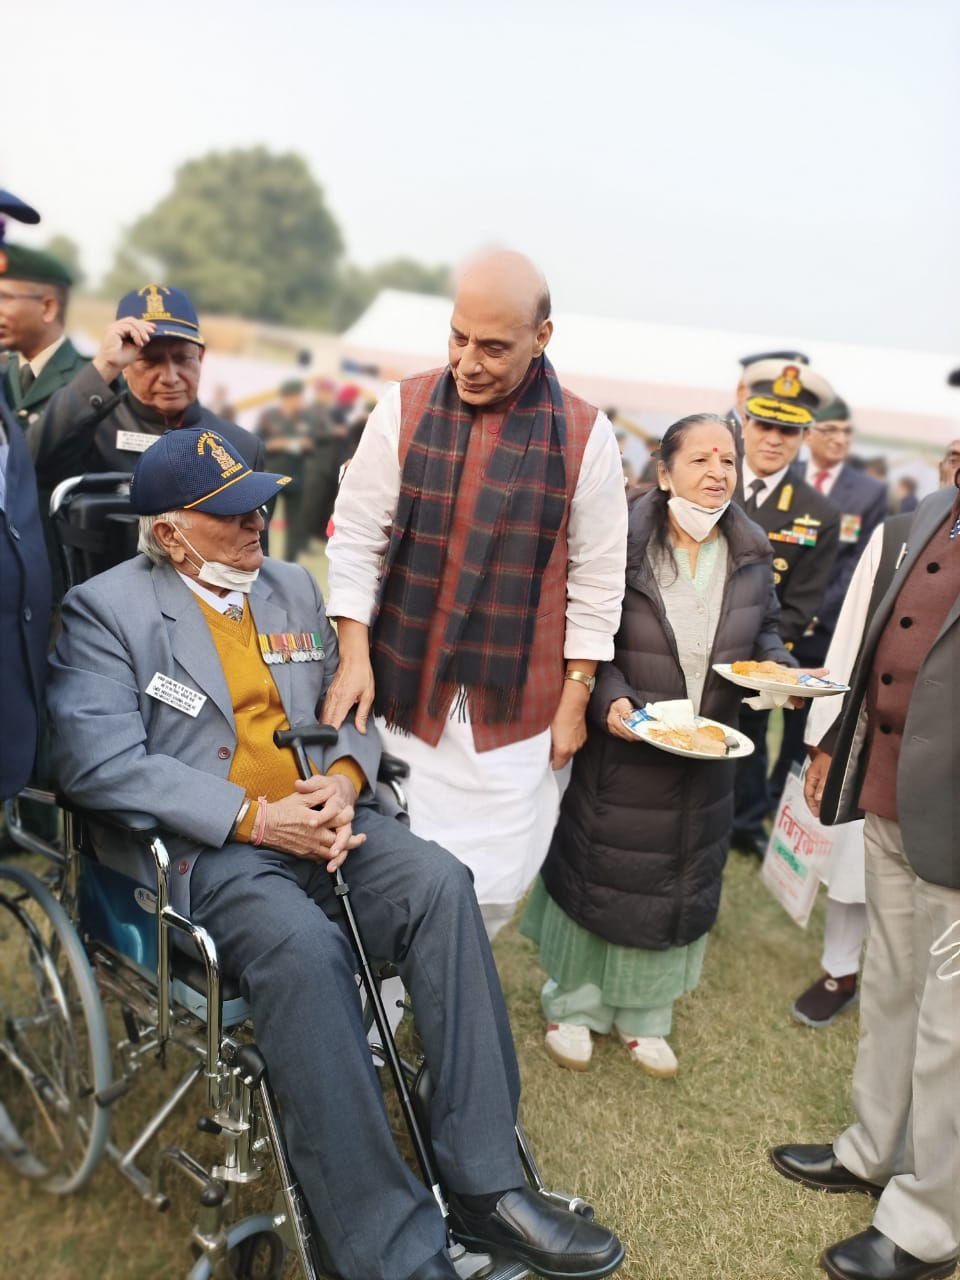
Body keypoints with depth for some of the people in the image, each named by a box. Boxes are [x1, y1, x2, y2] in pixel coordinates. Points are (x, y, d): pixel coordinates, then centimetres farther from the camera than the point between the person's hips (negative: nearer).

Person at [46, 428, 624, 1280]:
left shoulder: (294, 587, 17)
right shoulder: (106, 609, -1)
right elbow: (100, 763, -13)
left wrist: (345, 779, -7)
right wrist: (255, 818, -18)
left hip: (320, 818, 5)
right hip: (207, 851, -5)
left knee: (440, 882, -22)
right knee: (304, 945, -33)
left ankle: (486, 1184, -14)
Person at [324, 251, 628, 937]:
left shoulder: (586, 435, -2)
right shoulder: (404, 409, 0)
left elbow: (595, 580, 2)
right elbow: (357, 540, 2)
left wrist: (575, 700, 1)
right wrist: (355, 658, -6)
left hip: (514, 709, 0)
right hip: (402, 691, 1)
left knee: (494, 886, 3)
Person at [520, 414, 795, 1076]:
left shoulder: (751, 556, 1)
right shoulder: (622, 543, -14)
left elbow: (765, 630, 13)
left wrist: (778, 668, -7)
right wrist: (610, 699, -25)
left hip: (706, 757, 5)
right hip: (621, 746, -5)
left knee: (679, 883, 17)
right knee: (596, 872, 10)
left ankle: (644, 1014, 40)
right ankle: (574, 1003, 35)